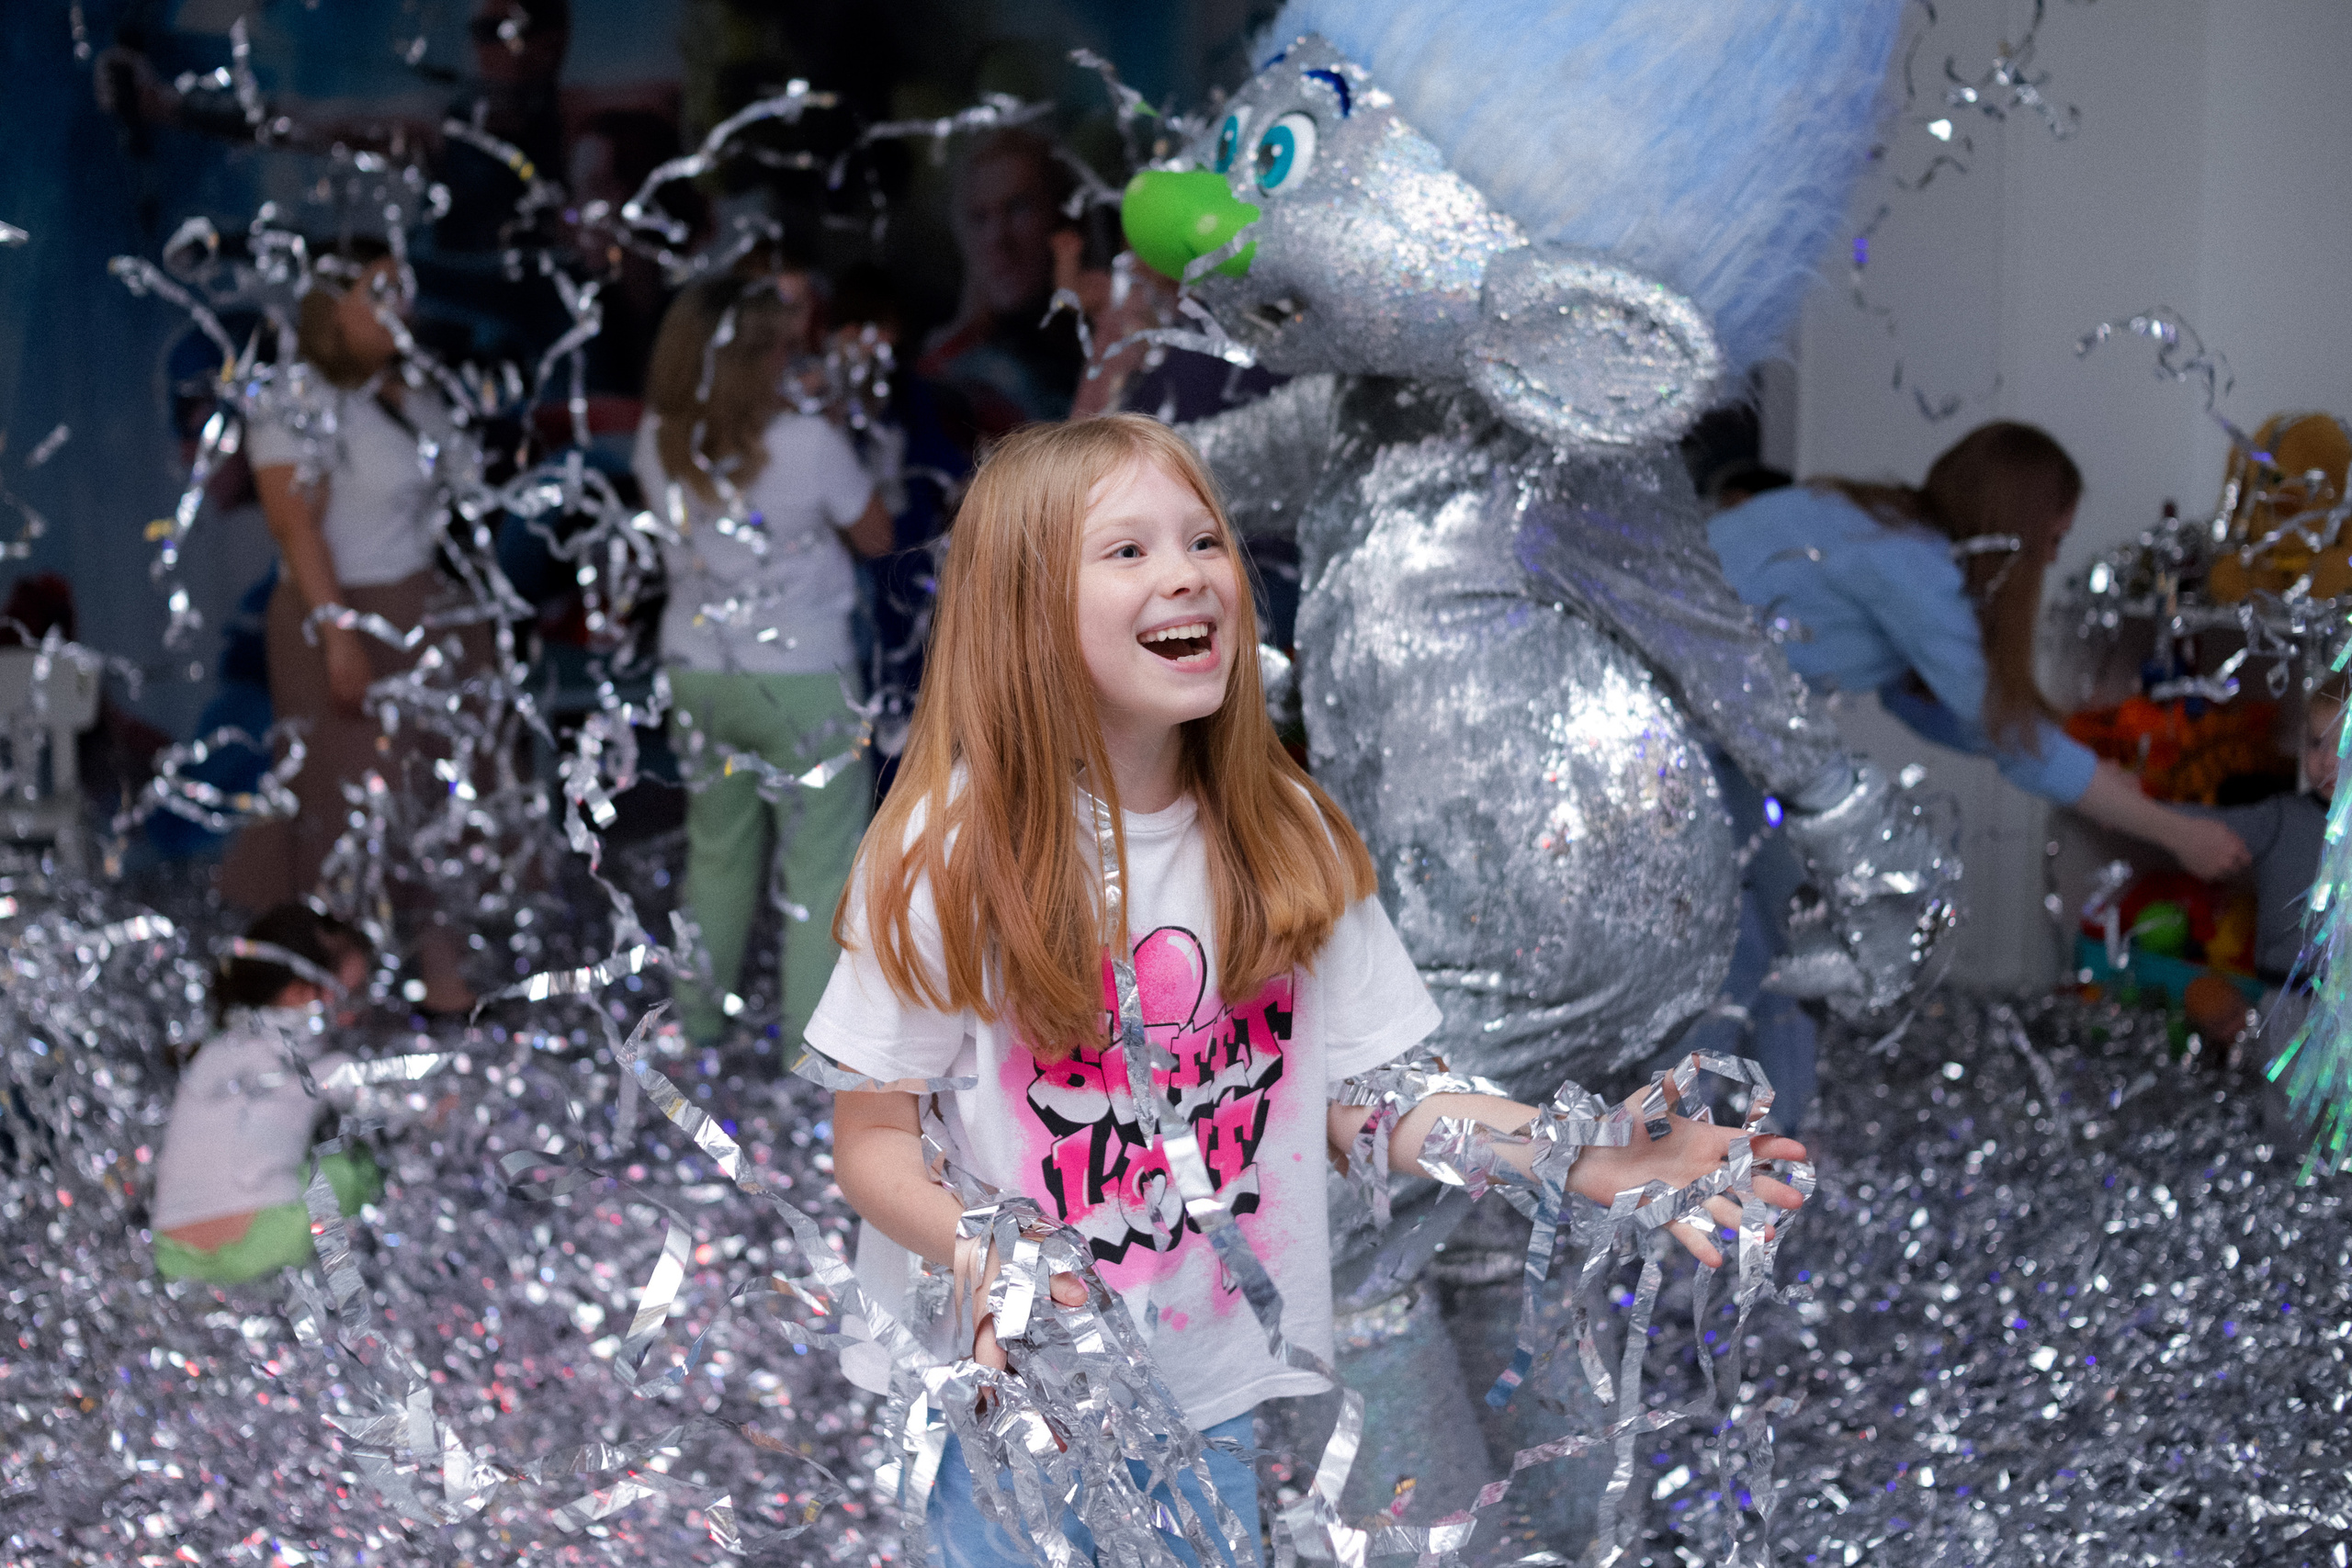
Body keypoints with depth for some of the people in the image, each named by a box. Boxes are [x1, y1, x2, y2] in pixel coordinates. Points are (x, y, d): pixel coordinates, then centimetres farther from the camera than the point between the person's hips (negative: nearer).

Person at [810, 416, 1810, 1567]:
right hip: (1013, 1401, -3)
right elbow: (872, 1137, -10)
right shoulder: (951, 854, -14)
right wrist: (984, 1255, -29)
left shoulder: (1289, 841, -2)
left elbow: (1364, 1108, -1)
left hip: (1214, 1397, 3)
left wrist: (1588, 1161, -14)